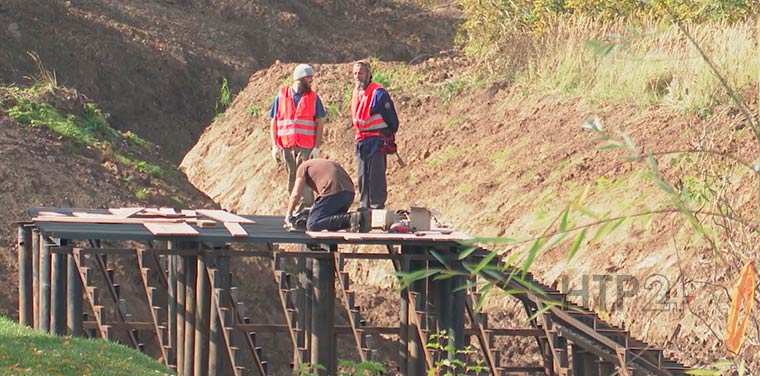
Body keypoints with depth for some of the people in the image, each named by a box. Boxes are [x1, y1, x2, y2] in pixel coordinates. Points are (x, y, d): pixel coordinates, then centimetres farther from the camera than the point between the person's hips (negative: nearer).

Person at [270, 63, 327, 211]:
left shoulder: (313, 98, 7)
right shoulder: (281, 97, 8)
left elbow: (319, 124, 4)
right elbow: (274, 123, 10)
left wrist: (317, 147, -6)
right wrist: (274, 146, 2)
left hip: (306, 148, -2)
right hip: (286, 147, 2)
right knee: (292, 182, 8)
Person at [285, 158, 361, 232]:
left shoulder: (303, 167, 14)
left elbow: (296, 195, 4)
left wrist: (288, 215, 15)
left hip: (332, 192, -8)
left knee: (312, 226, -7)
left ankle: (348, 219, -18)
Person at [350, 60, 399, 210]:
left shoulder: (378, 93, -13)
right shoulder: (357, 93, 14)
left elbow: (392, 118, -11)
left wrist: (389, 138, -11)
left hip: (377, 141, -8)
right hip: (361, 141, 8)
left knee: (376, 176, -8)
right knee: (362, 176, 12)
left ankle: (377, 207, -7)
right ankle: (364, 206, 19)